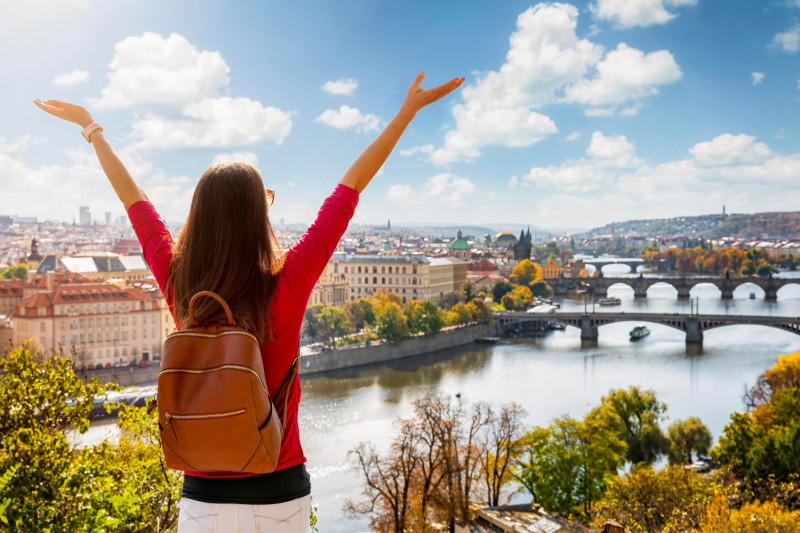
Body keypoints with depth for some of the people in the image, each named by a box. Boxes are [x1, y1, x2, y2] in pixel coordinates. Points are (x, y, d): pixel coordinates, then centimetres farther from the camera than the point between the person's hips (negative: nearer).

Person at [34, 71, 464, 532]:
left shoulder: (178, 285, -10)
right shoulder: (287, 286, -18)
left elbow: (131, 194, 5)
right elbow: (353, 184, -12)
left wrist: (91, 127, 20)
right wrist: (408, 112, -4)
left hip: (203, 496, 2)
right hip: (280, 493, -2)